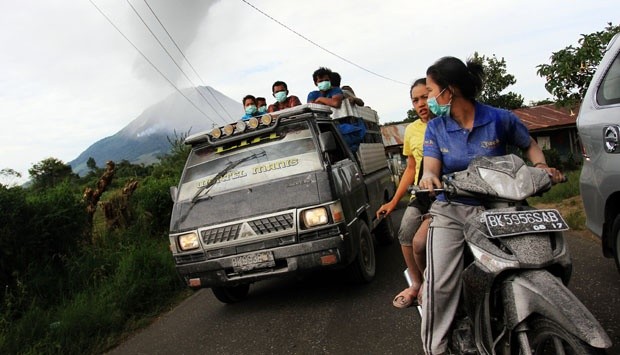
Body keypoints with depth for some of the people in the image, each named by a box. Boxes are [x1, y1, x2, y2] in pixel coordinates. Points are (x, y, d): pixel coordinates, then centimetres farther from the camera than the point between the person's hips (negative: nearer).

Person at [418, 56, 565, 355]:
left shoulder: (500, 119, -1)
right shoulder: (435, 128, 4)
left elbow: (529, 145, 14)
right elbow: (431, 167, -5)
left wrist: (541, 167, -7)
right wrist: (429, 177, -29)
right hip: (450, 211, 0)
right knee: (440, 283, -14)